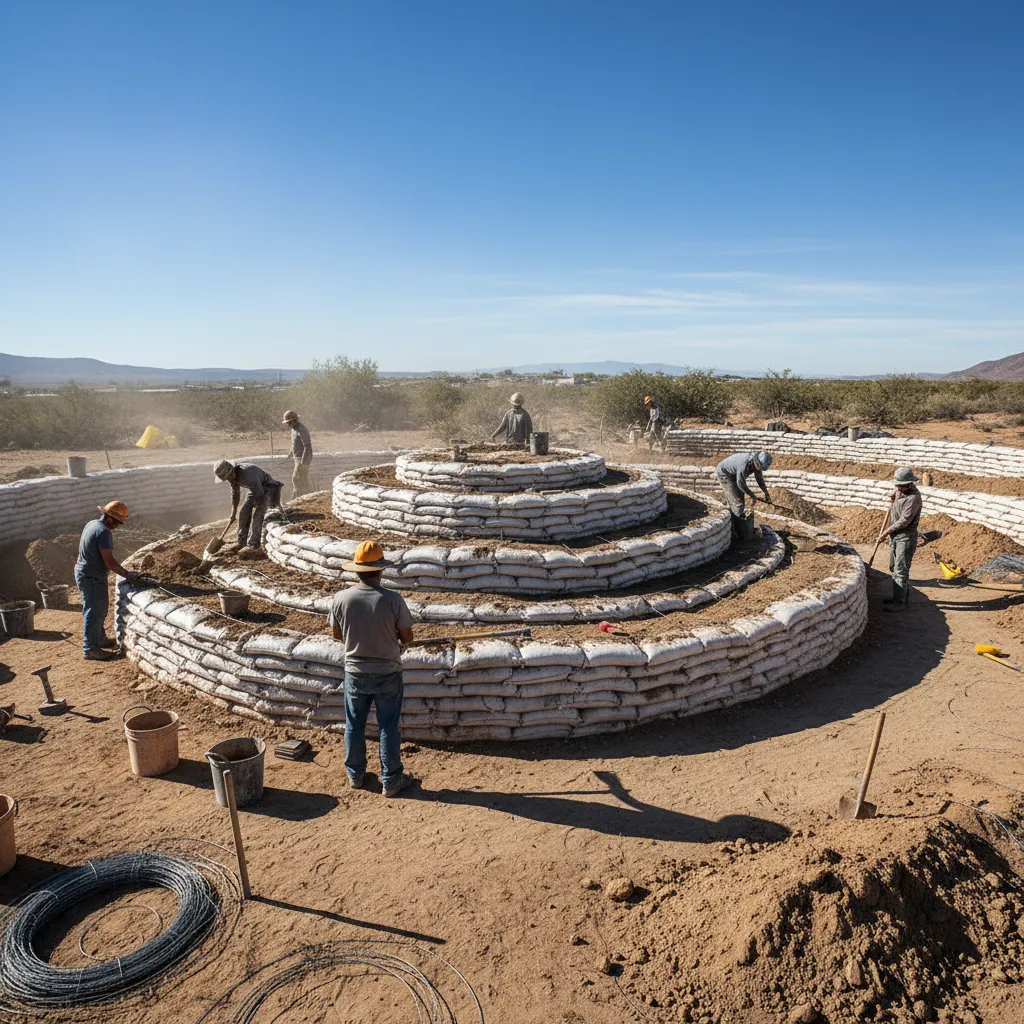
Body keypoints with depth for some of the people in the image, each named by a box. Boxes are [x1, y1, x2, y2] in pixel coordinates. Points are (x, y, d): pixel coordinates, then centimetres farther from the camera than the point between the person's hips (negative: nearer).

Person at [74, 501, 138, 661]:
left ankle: (100, 639, 35)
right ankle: (90, 649, 4)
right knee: (94, 612, -3)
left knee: (100, 608, 21)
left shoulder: (92, 524, 8)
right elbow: (109, 562, -24)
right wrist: (127, 574, -13)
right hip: (92, 577, -10)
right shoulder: (104, 532, -22)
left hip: (84, 573, 10)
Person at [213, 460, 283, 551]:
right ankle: (242, 541, 11)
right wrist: (233, 513, 4)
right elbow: (235, 493, 4)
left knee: (257, 515, -17)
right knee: (244, 512, 1)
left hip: (267, 488, -8)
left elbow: (259, 493, -30)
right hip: (255, 489, 8)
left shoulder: (247, 474, -38)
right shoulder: (232, 476, -11)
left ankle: (253, 545, -12)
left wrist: (255, 508, -14)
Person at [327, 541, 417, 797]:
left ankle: (355, 774, 36)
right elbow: (407, 636, -10)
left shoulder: (340, 599, -14)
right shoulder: (393, 600, -21)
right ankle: (391, 780, 24)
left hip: (355, 672, 2)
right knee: (388, 727, 12)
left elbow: (337, 634, 1)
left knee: (354, 725, 20)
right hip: (388, 673, -2)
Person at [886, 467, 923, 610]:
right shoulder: (900, 492, 6)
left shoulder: (913, 497, -21)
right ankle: (902, 595, 29)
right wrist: (893, 498, 10)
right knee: (894, 567, 17)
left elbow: (904, 520, -22)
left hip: (906, 537, -10)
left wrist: (888, 531, -12)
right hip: (895, 536, 10)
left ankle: (899, 602, -3)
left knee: (901, 570, -7)